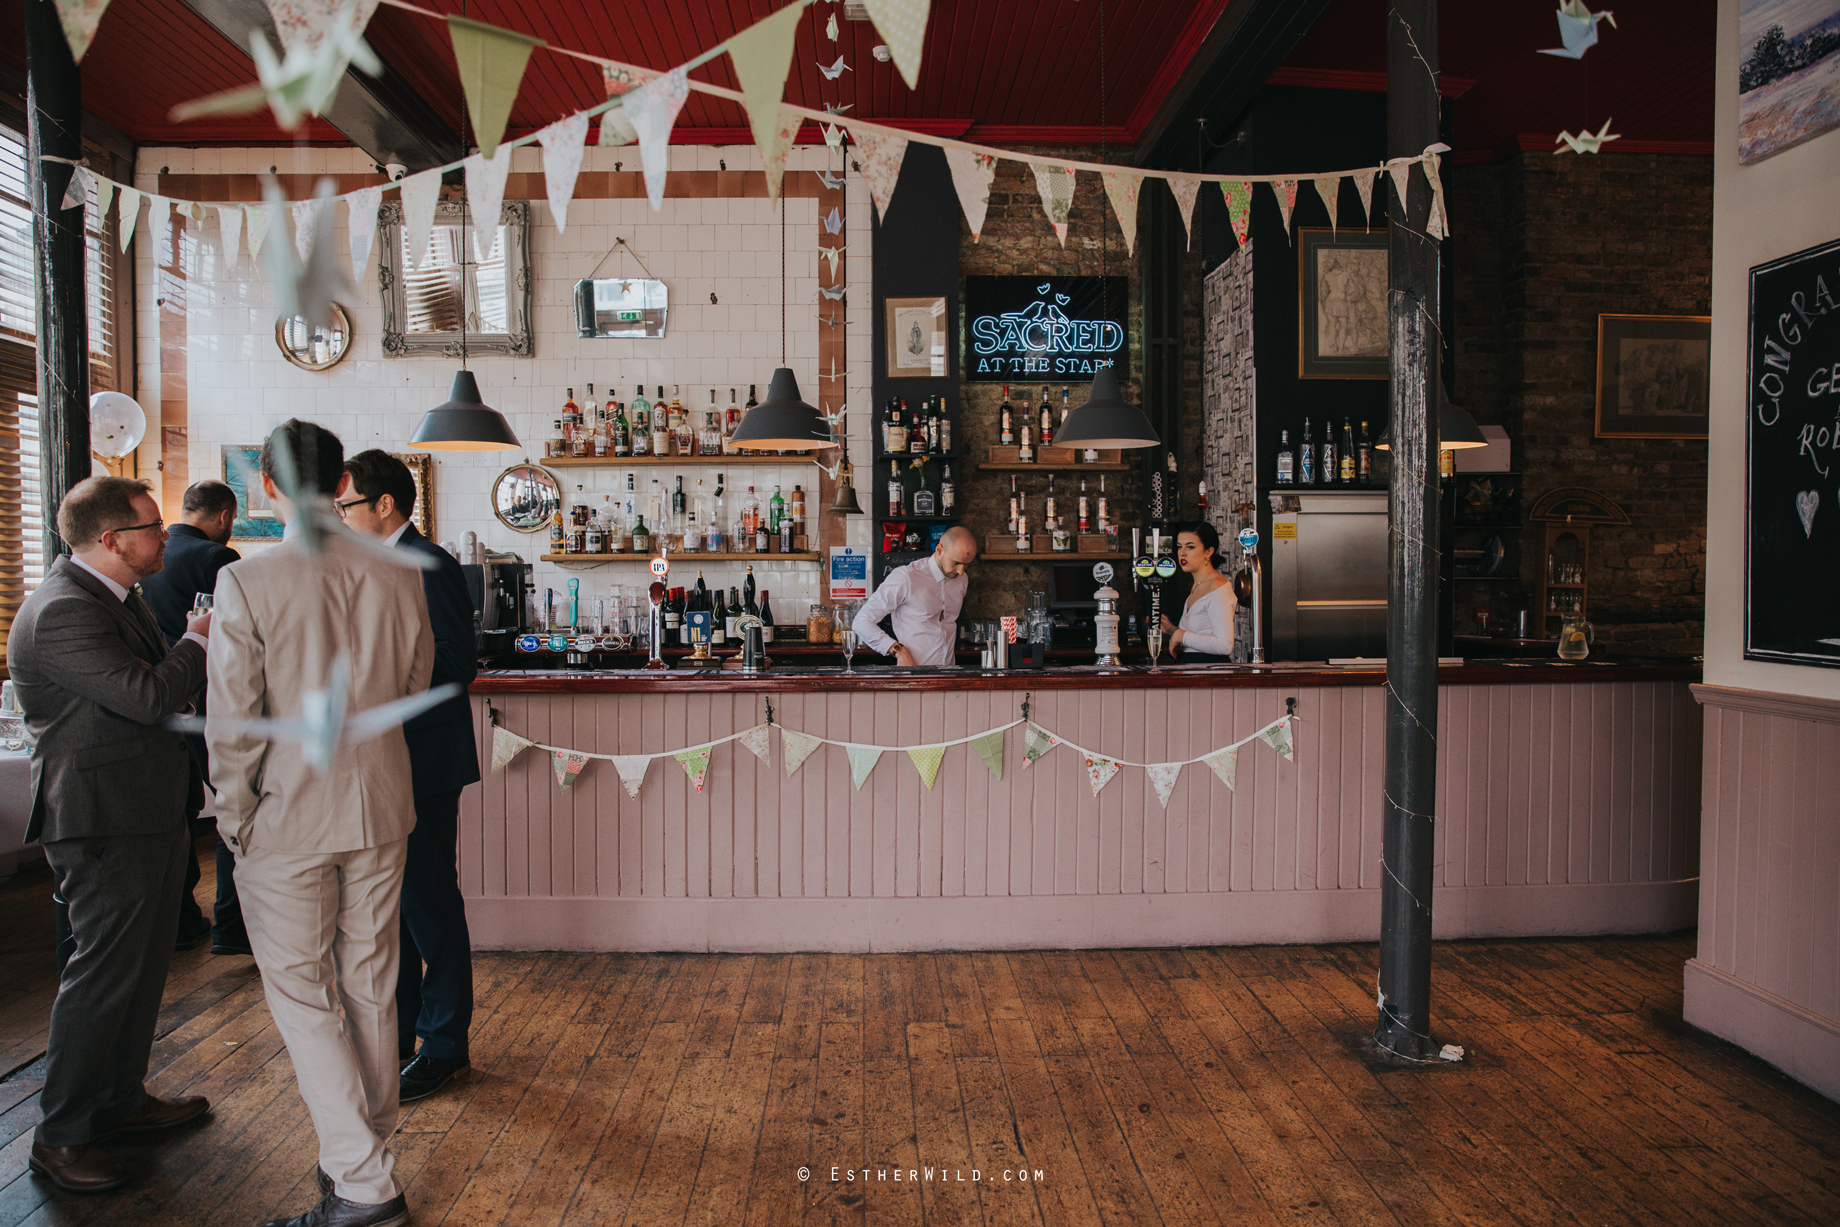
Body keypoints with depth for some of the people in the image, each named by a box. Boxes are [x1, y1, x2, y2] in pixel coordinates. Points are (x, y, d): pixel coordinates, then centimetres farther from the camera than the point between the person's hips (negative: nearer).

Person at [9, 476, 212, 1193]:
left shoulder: (113, 595, 12)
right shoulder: (62, 613, -21)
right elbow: (151, 698, -27)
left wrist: (203, 650, 5)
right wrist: (199, 641, -12)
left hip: (149, 813, 10)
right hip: (105, 822, -10)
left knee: (144, 963, 18)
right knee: (103, 972, -1)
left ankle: (122, 1100, 33)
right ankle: (61, 1137, 14)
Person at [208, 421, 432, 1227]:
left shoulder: (247, 583, -16)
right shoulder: (398, 577, -3)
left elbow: (232, 722, -13)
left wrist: (235, 820, 0)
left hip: (290, 819, -4)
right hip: (381, 809, 5)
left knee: (303, 997, 7)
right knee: (370, 990, 16)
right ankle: (368, 1154, 32)